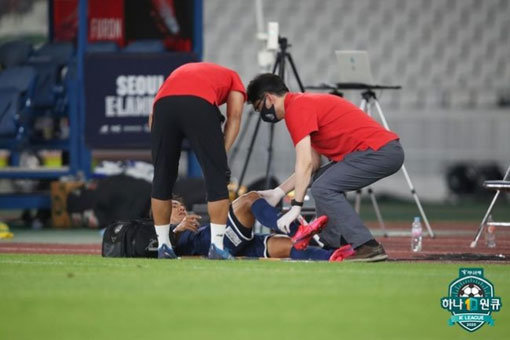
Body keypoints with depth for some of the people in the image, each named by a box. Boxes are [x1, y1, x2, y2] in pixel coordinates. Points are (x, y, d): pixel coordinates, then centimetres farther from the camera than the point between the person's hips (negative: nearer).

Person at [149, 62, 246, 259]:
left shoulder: (181, 72, 43)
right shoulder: (232, 78, 34)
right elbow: (234, 116, 14)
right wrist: (222, 153, 7)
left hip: (163, 103, 3)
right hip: (200, 104, -3)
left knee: (162, 177, 18)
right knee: (217, 176, 9)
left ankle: (163, 246, 24)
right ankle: (217, 246, 8)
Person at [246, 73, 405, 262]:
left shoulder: (296, 108, -8)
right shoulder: (307, 103, 23)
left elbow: (304, 163, -16)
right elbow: (313, 164, 24)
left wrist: (296, 207, -15)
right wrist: (278, 192, 23)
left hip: (379, 152, -10)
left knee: (323, 189, -13)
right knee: (323, 179, 19)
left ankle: (368, 247, -16)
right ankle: (334, 244, 14)